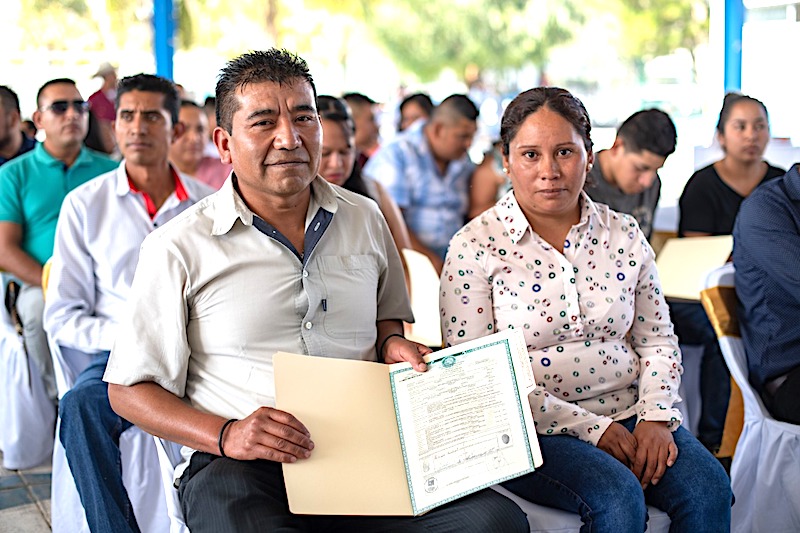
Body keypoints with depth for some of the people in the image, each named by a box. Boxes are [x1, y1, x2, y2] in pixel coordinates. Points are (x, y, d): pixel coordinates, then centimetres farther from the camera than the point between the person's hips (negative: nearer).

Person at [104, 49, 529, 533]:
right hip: (241, 464, -3)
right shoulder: (179, 248, 1)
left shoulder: (364, 220, 14)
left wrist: (392, 344, 6)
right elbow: (129, 390, 3)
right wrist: (225, 435, -14)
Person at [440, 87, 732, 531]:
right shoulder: (475, 248, -6)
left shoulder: (625, 235, 7)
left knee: (709, 488, -20)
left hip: (628, 415, 4)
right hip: (532, 429, -4)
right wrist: (589, 427, -15)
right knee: (619, 496, -30)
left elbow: (658, 341, 14)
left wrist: (655, 417, -6)